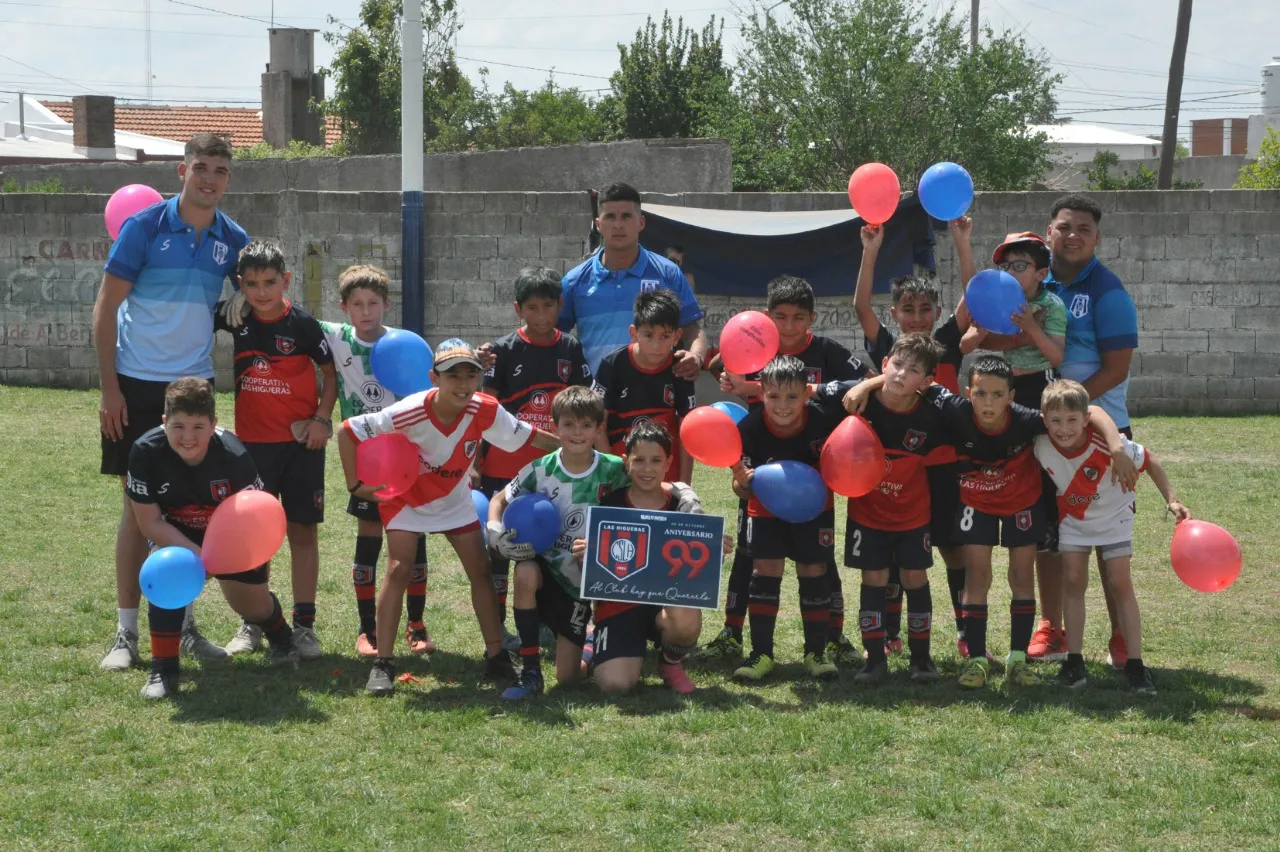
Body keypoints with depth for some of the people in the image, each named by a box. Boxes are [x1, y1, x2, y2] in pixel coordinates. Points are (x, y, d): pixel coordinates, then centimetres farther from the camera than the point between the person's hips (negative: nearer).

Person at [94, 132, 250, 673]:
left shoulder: (232, 241, 3)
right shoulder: (144, 227, -8)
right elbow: (105, 307, -8)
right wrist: (109, 387, -12)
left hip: (195, 383, 3)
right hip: (138, 384, -3)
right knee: (138, 503, 0)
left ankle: (183, 623, 17)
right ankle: (126, 632, 7)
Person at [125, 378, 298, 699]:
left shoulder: (234, 456, -35)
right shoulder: (145, 452, -32)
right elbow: (149, 522, -25)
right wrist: (197, 554, -36)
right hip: (176, 534, 0)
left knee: (251, 603, 8)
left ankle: (280, 635, 48)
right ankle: (163, 668, -18)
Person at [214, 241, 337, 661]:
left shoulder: (302, 324, -9)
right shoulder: (235, 318, -1)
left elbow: (330, 370, 0)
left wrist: (322, 419, -9)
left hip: (301, 442, -2)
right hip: (253, 441, 3)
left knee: (303, 530, 3)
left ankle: (304, 623, 10)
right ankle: (251, 623, 17)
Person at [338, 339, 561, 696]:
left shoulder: (485, 410, -26)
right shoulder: (408, 413, -35)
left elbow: (529, 436, -13)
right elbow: (347, 431, -29)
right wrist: (355, 485, -25)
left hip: (454, 497, 4)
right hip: (406, 496, -4)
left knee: (480, 570, 2)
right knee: (399, 570, -15)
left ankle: (496, 656, 13)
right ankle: (383, 664, -9)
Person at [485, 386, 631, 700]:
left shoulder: (611, 470, -14)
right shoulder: (541, 470, -12)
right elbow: (500, 500, 1)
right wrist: (495, 532, -21)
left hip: (582, 577, 0)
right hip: (543, 562, 0)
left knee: (568, 676, 0)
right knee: (526, 574, -40)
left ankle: (587, 634, 39)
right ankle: (530, 672, -25)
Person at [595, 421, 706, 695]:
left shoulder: (684, 505, -3)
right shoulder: (610, 506, -4)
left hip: (667, 596, 0)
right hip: (619, 603, 0)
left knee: (686, 620, -37)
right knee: (614, 683, -22)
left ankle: (671, 663, 2)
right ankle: (637, 649, 19)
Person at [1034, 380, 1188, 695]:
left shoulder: (1108, 443, -35)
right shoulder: (1040, 445, -27)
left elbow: (1148, 460, -19)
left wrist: (1171, 500, -19)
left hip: (1113, 517, -2)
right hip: (1073, 520, 2)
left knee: (1120, 584, -6)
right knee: (1074, 582, -3)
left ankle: (1135, 665, -4)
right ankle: (1074, 660, 3)